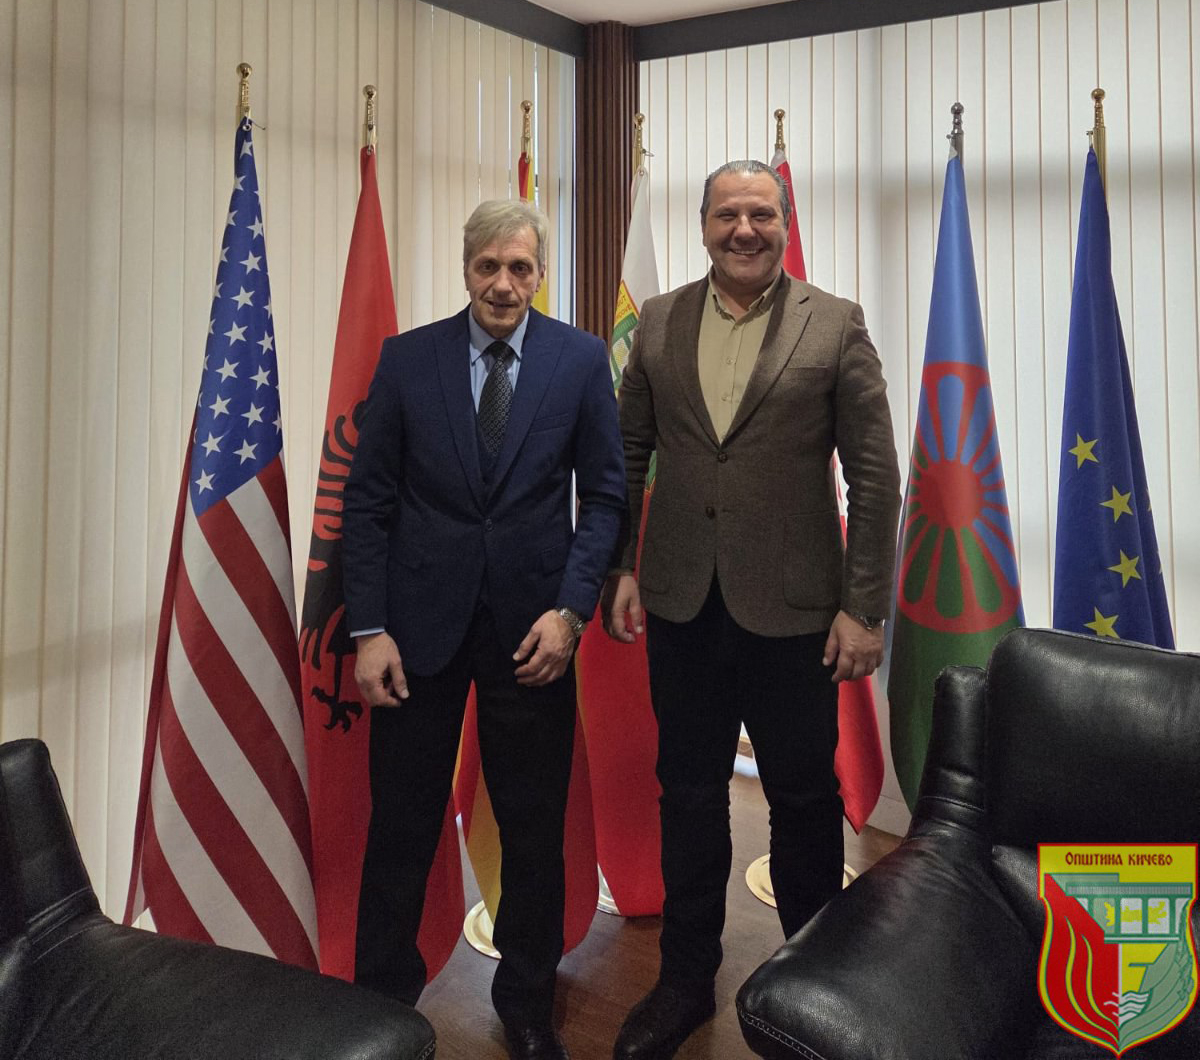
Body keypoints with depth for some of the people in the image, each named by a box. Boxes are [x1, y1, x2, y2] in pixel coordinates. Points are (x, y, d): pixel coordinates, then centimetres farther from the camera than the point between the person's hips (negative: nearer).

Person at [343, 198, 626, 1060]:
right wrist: (369, 629, -5)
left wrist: (569, 610, -9)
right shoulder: (407, 358, 1)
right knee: (401, 827, 11)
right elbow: (369, 499, 2)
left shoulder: (582, 358, 0)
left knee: (535, 830, 12)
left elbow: (604, 493, 1)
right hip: (421, 623, 1)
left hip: (532, 627, 0)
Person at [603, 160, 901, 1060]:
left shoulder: (835, 325, -3)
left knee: (805, 799, 12)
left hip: (791, 608, -2)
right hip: (680, 604, 3)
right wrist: (619, 567, 4)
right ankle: (687, 979, 36)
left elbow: (875, 475, -5)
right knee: (689, 793, 16)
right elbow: (628, 454, 10)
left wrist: (865, 608, -9)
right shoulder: (658, 322, 5)